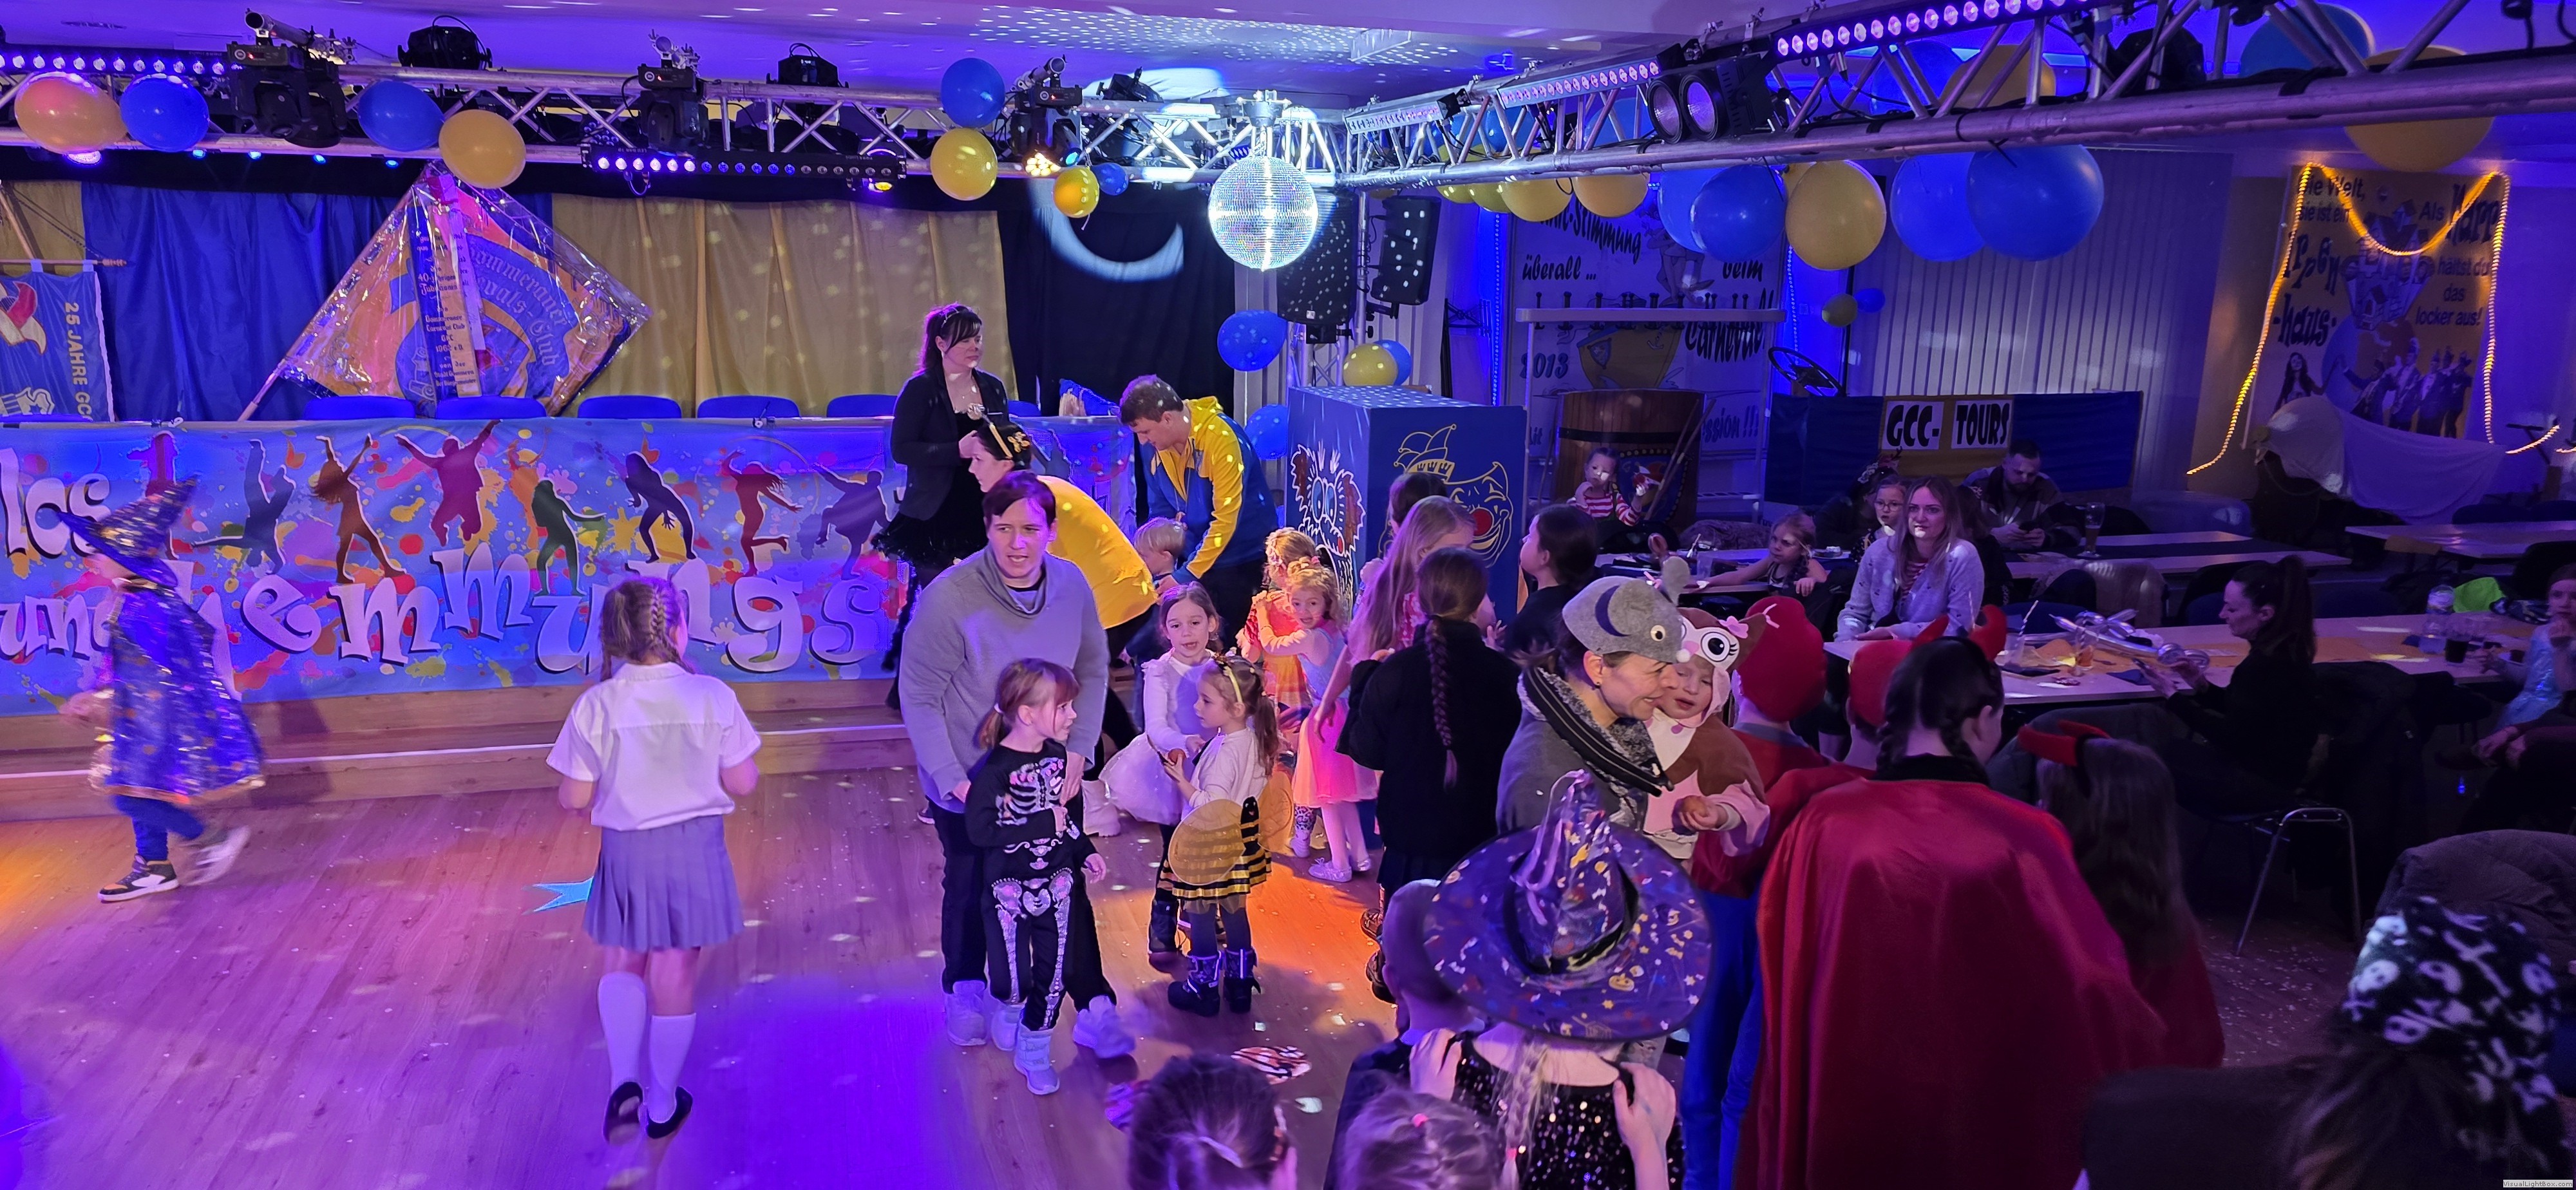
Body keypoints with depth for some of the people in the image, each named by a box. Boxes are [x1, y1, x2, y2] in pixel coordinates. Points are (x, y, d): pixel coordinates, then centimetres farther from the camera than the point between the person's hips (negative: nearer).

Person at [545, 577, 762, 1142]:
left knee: (625, 964, 23)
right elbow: (743, 783, -6)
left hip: (627, 851, 0)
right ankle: (662, 1104, 26)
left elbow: (573, 799, -8)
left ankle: (624, 1081, 7)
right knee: (675, 974, 13)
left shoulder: (596, 706, -13)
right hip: (694, 848, 0)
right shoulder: (714, 697, -13)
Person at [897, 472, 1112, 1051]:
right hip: (969, 781, -2)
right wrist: (951, 780, -20)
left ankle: (1094, 1004, 22)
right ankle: (965, 991, 43)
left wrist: (1079, 748, -8)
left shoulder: (1072, 584, -13)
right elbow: (918, 697, -18)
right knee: (970, 889, 19)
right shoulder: (949, 597, -26)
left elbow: (1093, 669, 1)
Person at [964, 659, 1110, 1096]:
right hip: (1010, 888, -5)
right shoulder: (994, 769, -22)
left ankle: (1035, 1050, 28)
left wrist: (1085, 852, 3)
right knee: (1014, 977, 7)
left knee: (1052, 974, 10)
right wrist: (1044, 823, -27)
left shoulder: (1058, 756, -3)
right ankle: (1009, 1009, 42)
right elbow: (980, 830, -28)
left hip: (1057, 884, 5)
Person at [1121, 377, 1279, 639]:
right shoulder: (1154, 445, -3)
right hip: (1197, 555, 6)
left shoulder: (1220, 437, -23)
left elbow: (1225, 518, -25)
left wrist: (1187, 574, -25)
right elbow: (1160, 511, 7)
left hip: (1244, 559, -6)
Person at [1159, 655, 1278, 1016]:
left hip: (1208, 847, -9)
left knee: (1200, 915, 8)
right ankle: (1240, 982, 30)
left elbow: (1210, 808, -29)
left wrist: (1182, 780, -27)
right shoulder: (1251, 740, -1)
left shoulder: (1224, 754, -28)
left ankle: (1204, 987, 21)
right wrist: (1195, 761, 10)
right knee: (1233, 910, 19)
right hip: (1237, 843, 9)